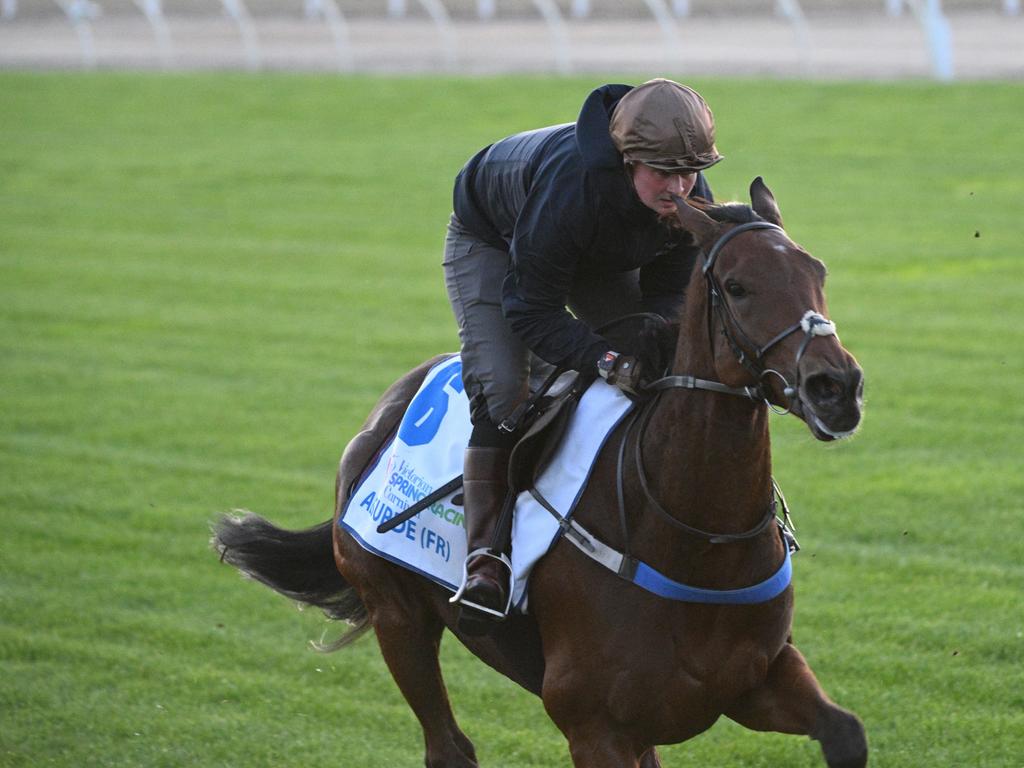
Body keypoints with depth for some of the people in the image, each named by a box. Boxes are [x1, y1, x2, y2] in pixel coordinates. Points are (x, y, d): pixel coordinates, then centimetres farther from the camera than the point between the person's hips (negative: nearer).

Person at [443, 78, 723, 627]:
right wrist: (607, 362, -50)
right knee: (501, 383, -24)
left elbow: (669, 292, -14)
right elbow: (532, 313, -37)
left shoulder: (692, 201, -29)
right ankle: (486, 552, -23)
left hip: (601, 259, 6)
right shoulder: (568, 187, -46)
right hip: (491, 243, -6)